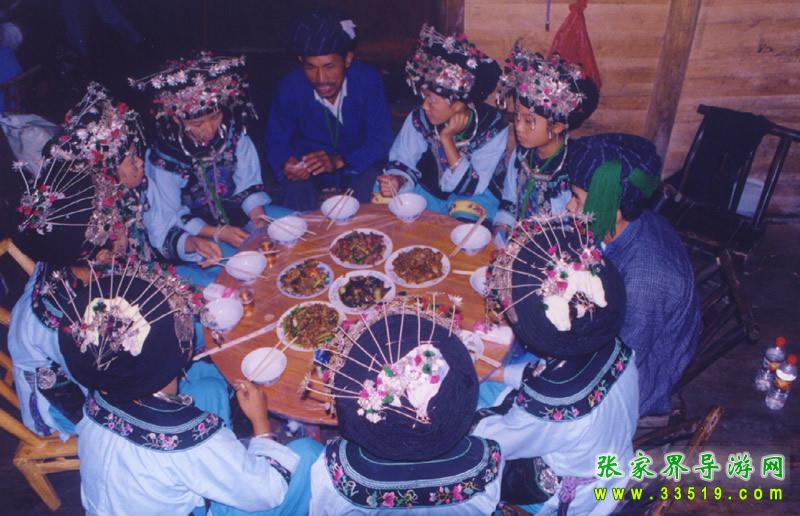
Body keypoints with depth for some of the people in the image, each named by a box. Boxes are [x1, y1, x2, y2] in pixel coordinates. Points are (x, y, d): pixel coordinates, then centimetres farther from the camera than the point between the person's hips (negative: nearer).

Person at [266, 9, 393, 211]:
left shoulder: (369, 80, -19)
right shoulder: (289, 87, -16)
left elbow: (380, 140, -19)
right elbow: (276, 141, -6)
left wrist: (338, 161, -36)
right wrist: (287, 163, -31)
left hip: (358, 165, 0)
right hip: (308, 167, 0)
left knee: (370, 181, -30)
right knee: (295, 187, -30)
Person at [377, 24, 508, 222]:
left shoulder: (493, 127, -22)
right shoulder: (419, 118, -15)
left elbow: (472, 187, -23)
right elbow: (403, 163, -2)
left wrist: (447, 139, -32)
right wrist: (397, 181, -27)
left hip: (475, 195, -3)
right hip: (428, 189, 4)